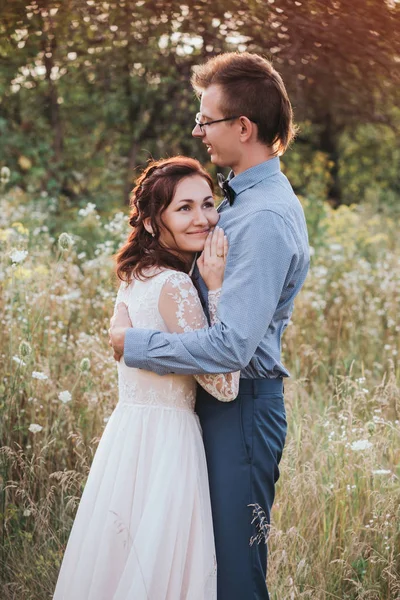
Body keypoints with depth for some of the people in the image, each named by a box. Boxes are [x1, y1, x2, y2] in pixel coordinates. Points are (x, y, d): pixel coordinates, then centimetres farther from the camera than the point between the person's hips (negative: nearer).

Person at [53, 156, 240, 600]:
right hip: (165, 442, -9)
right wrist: (217, 289, -17)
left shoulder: (137, 276, 9)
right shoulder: (174, 286, -18)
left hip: (127, 428, 9)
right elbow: (223, 384, -18)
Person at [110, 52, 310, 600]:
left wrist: (131, 343, -18)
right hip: (218, 400, 10)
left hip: (242, 408, -10)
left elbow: (231, 347, -28)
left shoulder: (265, 218, -22)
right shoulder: (243, 197, 10)